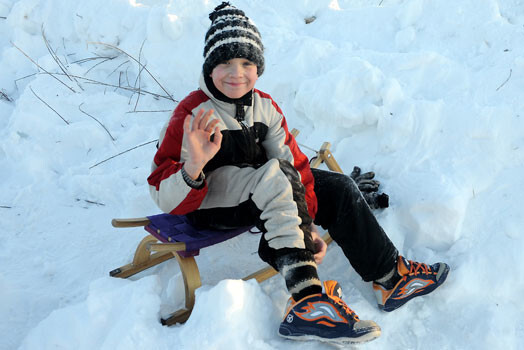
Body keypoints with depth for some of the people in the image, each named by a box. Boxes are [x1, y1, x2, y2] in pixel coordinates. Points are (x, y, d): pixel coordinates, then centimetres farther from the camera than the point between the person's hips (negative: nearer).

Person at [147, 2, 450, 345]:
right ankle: (306, 297, -38)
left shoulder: (265, 106, 0)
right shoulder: (191, 115, -18)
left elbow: (295, 163, -4)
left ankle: (390, 275, 6)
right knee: (275, 175, -33)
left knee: (338, 188, -4)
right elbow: (166, 200, -22)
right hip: (208, 204, -6)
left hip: (259, 193, 7)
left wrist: (308, 224, -15)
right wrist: (193, 169, -44)